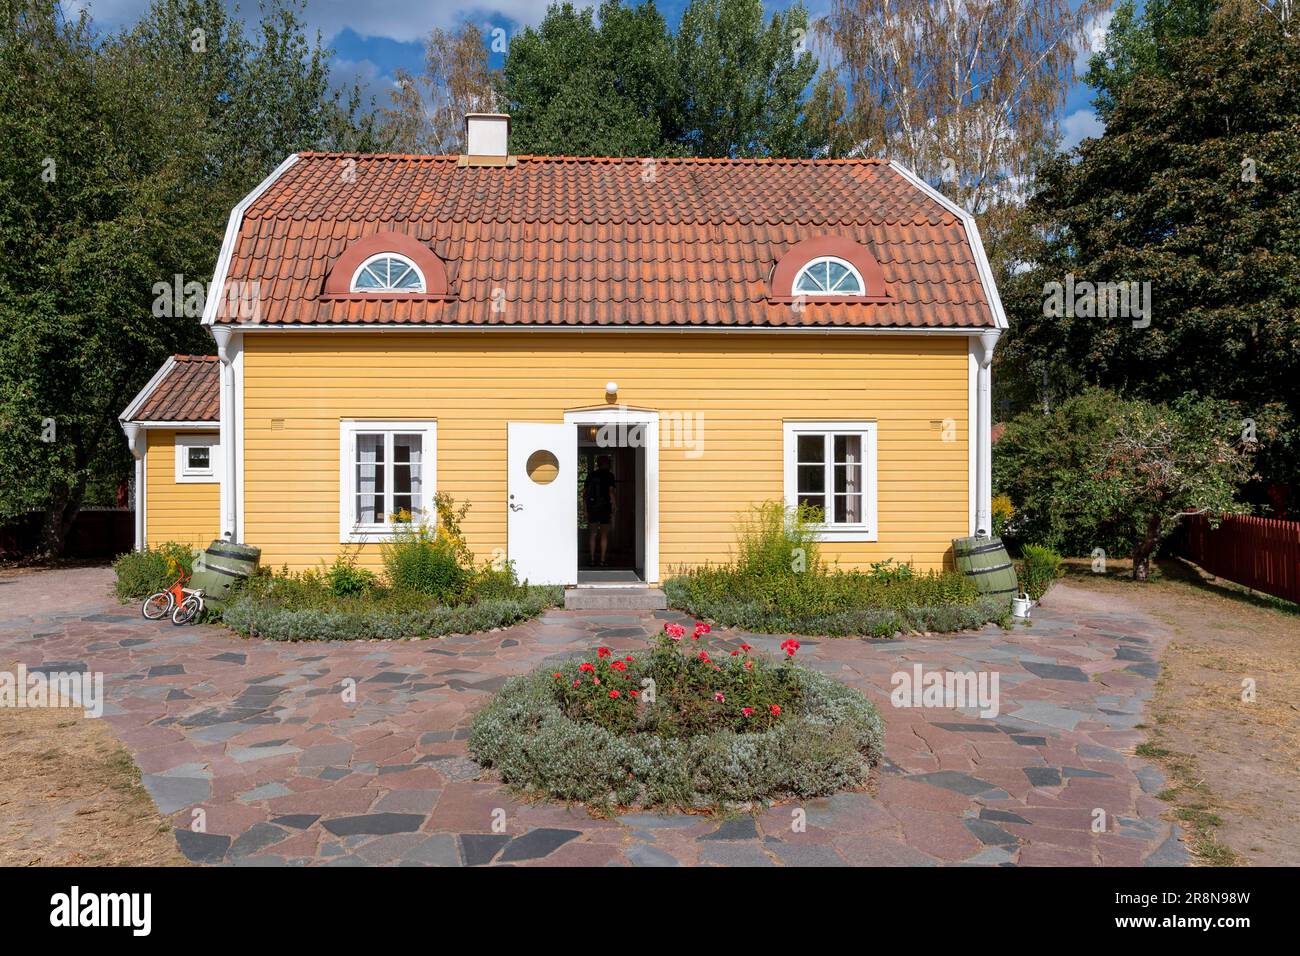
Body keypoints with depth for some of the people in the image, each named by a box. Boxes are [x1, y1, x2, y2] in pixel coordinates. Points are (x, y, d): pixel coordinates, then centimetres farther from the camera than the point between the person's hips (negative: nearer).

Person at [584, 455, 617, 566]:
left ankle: (592, 560, 5)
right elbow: (611, 492, -11)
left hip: (592, 508, 3)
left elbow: (584, 493, 7)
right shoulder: (609, 475, -3)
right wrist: (613, 510, -7)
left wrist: (586, 509, 12)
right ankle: (602, 560, 1)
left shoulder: (591, 475, 8)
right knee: (604, 535, 6)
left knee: (592, 534, 10)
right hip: (605, 507, -3)